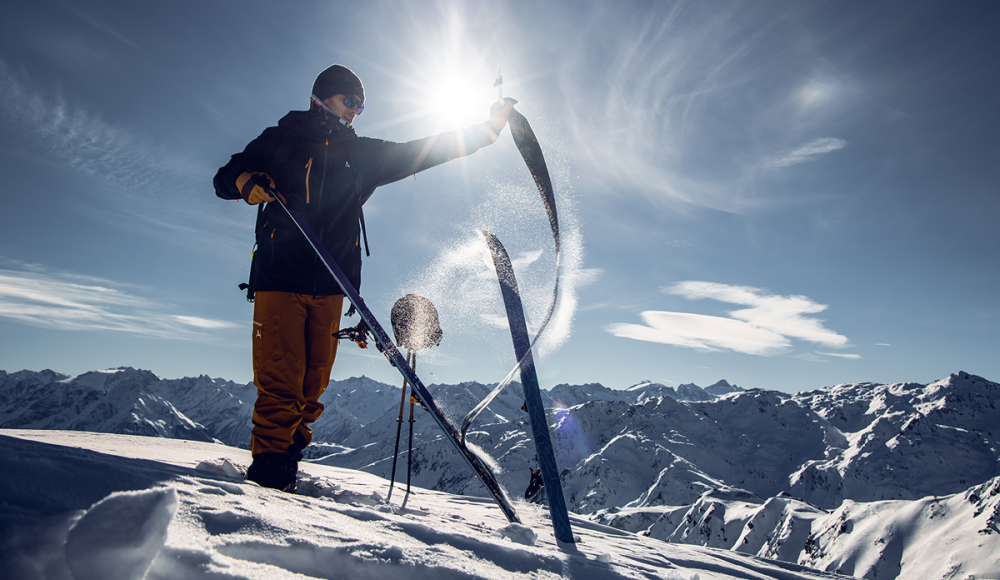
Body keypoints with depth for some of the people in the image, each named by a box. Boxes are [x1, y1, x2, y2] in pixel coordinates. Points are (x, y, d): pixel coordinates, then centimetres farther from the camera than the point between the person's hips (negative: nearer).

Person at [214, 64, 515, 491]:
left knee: (312, 384, 0)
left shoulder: (361, 153, 21)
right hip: (280, 278, -3)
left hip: (330, 286, 3)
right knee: (280, 383, -10)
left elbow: (419, 154, 20)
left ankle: (287, 463, 11)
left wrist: (487, 129, 17)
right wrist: (246, 180, -15)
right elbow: (224, 179, 11)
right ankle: (268, 462, 0)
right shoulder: (281, 138, 12)